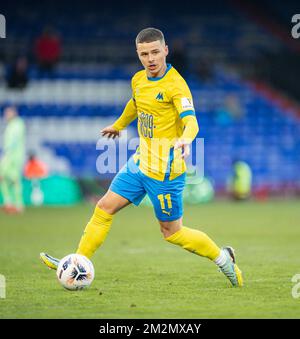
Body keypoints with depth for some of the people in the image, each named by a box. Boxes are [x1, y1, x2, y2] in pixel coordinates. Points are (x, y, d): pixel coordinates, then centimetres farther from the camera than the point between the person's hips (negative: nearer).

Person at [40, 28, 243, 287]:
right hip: (140, 162, 7)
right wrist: (119, 125, 47)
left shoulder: (176, 85, -18)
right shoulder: (138, 80, 7)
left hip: (165, 170, -7)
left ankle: (222, 258, 17)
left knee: (171, 231, 0)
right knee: (105, 207, 5)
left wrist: (185, 139, -52)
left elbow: (191, 121, -30)